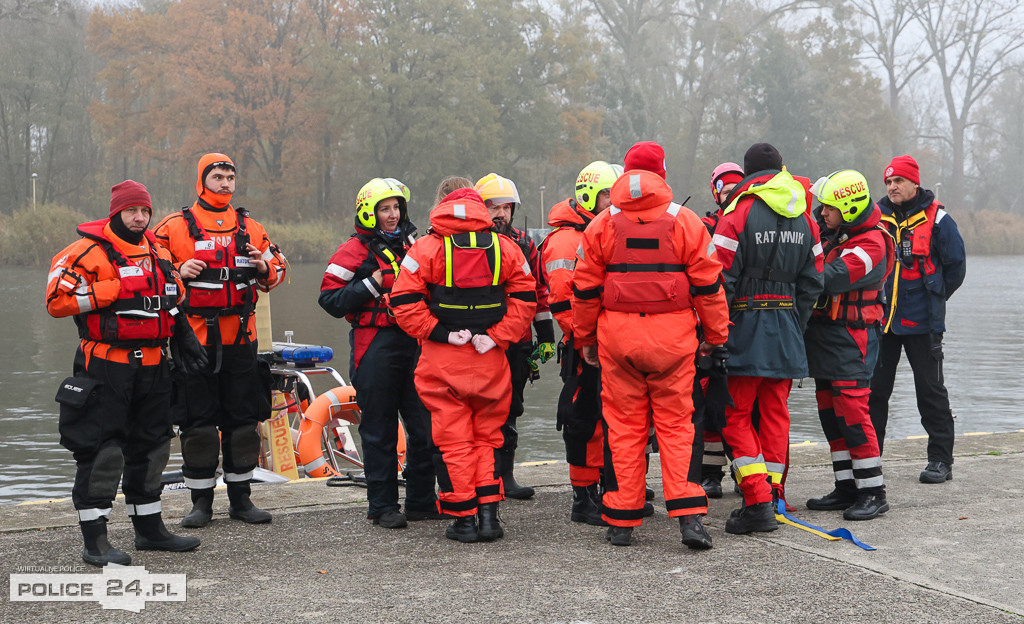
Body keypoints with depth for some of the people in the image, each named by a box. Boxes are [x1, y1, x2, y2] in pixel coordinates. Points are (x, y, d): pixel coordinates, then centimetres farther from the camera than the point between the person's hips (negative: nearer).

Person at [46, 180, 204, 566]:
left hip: (152, 366, 7)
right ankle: (94, 540, -1)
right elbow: (57, 300, -17)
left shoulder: (157, 252, 15)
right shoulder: (88, 252, -8)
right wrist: (116, 291, -19)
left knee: (151, 445, 13)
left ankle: (149, 528, 26)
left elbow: (172, 299, 29)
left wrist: (183, 337, 19)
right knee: (101, 450, -7)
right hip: (105, 365, -7)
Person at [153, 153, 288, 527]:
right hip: (194, 338, -3)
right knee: (197, 421, 0)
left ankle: (240, 499, 18)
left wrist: (264, 268, -5)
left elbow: (278, 267, 17)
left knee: (243, 419, 7)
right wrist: (179, 272, -15)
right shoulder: (175, 227, 1)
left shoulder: (250, 228, 11)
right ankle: (201, 500, 11)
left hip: (240, 339, 3)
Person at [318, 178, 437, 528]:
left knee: (426, 426, 5)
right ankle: (383, 506, 10)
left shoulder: (412, 244, 16)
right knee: (380, 431, 1)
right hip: (375, 346, -5)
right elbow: (330, 299, -8)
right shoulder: (355, 250, -1)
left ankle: (421, 501, 17)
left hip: (414, 343, 5)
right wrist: (373, 284, -13)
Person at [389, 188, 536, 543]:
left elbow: (405, 301, -10)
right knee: (488, 435, 14)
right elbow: (525, 297, 1)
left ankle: (463, 519, 5)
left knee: (452, 438, 4)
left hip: (442, 359, -2)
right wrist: (497, 337, -4)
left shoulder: (426, 248, -2)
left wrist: (440, 333, -9)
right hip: (490, 360, 2)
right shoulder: (504, 247, 4)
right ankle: (489, 513, 9)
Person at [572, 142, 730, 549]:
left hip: (617, 336, 1)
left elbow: (585, 290, 5)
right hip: (673, 337, -1)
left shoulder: (601, 226, 2)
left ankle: (622, 521, 11)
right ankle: (689, 515, -4)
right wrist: (715, 334, 11)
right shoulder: (685, 222, -1)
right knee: (676, 424, 5)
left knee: (624, 426, 7)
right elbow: (707, 285, 1)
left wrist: (585, 338, 17)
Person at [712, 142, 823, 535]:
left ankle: (758, 503, -8)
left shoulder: (740, 212, -10)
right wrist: (795, 326, 17)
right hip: (787, 326, 6)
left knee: (736, 415, 0)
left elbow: (722, 281, -13)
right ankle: (772, 497, 16)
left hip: (747, 325, -6)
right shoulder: (804, 218, 9)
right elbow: (812, 282, 10)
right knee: (775, 412, 13)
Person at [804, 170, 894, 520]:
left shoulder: (871, 244, -17)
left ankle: (873, 493, -2)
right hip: (822, 331, 9)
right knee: (830, 412, 11)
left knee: (851, 411, -10)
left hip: (851, 336, -9)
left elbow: (828, 279, -27)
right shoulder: (829, 231, 9)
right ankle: (847, 488, 19)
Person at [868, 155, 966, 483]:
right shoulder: (876, 217, 7)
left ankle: (941, 459, 9)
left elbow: (956, 265, 3)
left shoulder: (936, 219, -3)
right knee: (874, 389, 7)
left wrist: (932, 298, 6)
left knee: (930, 390, 1)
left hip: (922, 322, -4)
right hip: (881, 319, 4)